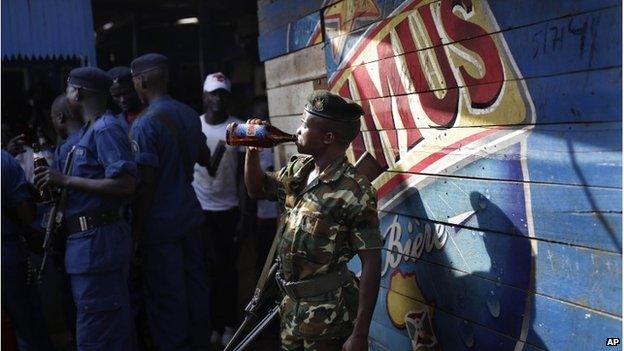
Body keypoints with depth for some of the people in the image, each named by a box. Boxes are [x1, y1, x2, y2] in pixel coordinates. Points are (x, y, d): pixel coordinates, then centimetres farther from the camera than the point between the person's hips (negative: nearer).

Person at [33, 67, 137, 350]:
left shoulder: (105, 129, -13)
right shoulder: (89, 130, 17)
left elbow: (125, 185, -22)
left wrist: (66, 180, -18)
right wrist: (56, 181, 6)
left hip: (97, 241, -10)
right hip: (89, 240, 10)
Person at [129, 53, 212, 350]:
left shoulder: (144, 125, -15)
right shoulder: (189, 114, 6)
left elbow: (146, 183, -18)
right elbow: (205, 159, 19)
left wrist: (136, 230, -11)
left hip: (160, 225, -7)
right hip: (190, 217, 7)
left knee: (167, 297, 2)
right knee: (195, 285, 15)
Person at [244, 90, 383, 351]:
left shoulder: (354, 192, -22)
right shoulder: (298, 170, 1)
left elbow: (371, 262, -20)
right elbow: (257, 189, 18)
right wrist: (253, 150, 0)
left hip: (328, 310, -7)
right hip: (292, 301, 7)